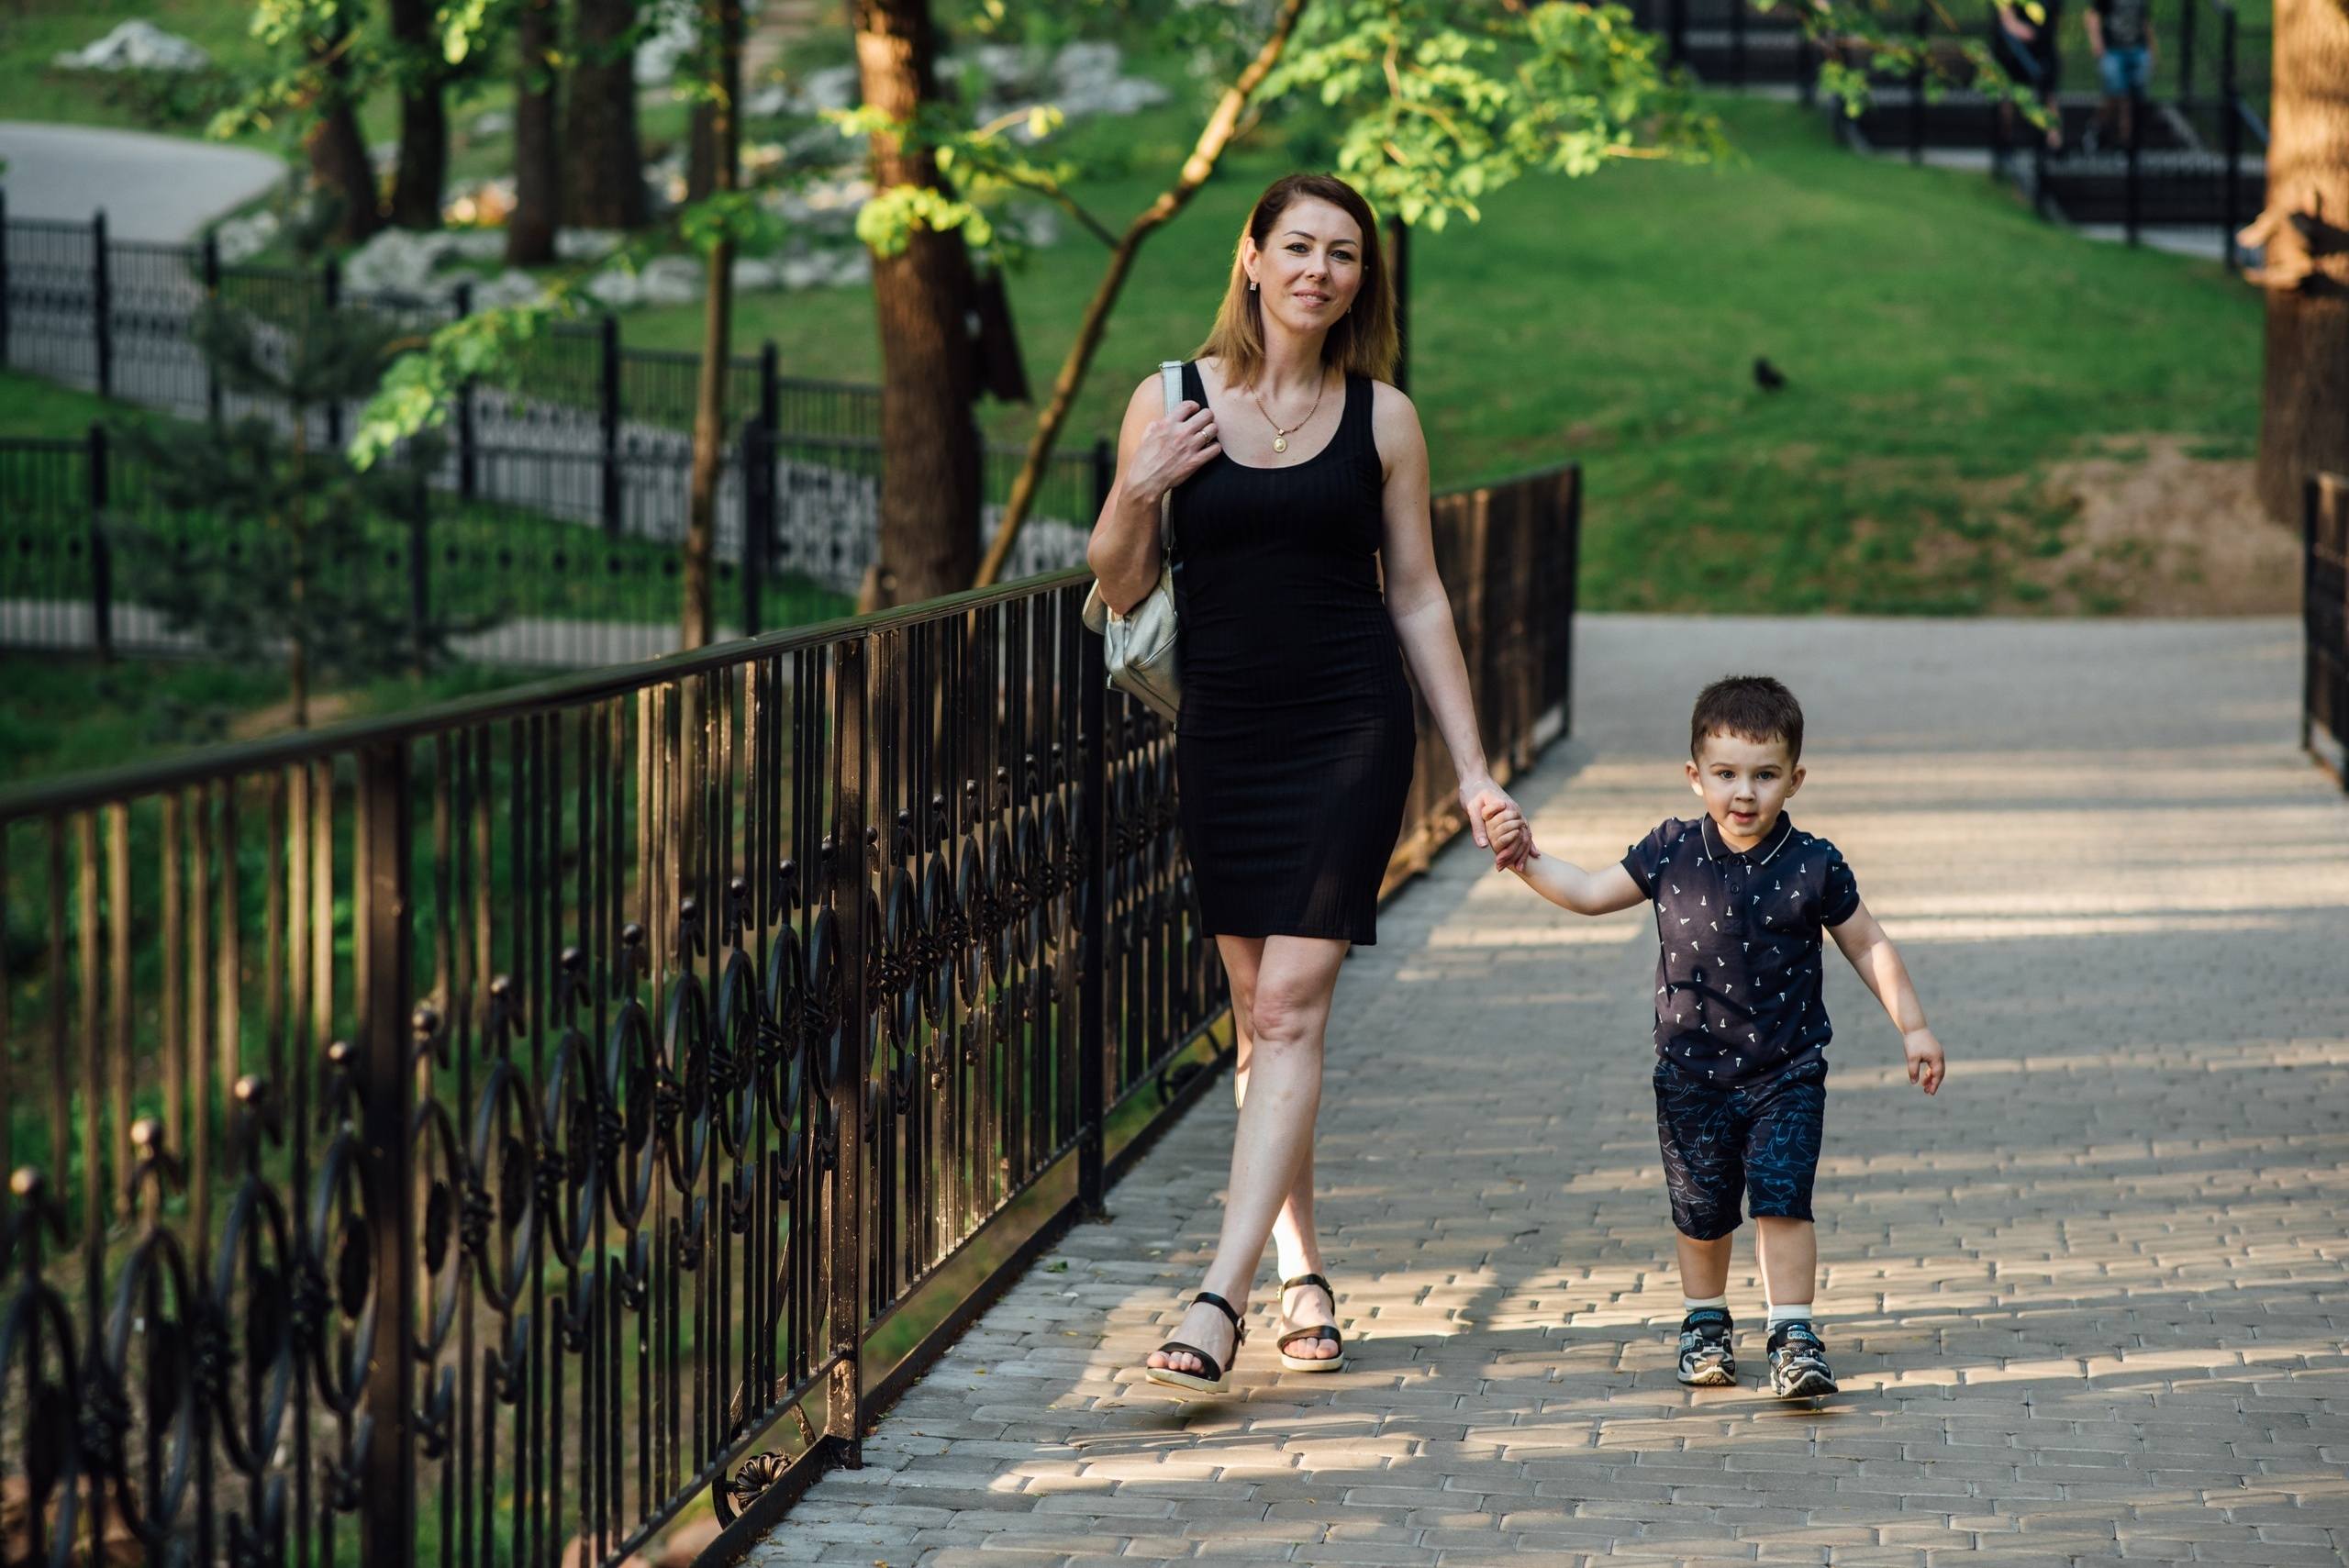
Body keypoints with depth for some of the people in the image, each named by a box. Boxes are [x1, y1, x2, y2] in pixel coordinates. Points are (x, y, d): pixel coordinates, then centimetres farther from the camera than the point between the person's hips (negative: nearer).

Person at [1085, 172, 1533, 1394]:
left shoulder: (1382, 417, 3)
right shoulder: (1172, 402, 2)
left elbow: (1418, 597, 7)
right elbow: (1120, 589, 7)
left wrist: (1475, 771, 5)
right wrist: (1134, 496, -14)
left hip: (1351, 731, -2)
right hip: (1223, 733, 2)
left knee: (1292, 1005, -12)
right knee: (1258, 1011, 8)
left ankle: (1220, 1299, -18)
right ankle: (1301, 1274, 20)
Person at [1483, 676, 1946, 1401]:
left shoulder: (1814, 866, -9)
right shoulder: (1671, 853, -4)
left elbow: (1868, 946, 1)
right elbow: (1592, 893, 6)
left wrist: (1912, 1027, 1)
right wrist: (1526, 861, -5)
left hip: (1786, 1074, -2)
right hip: (1692, 1074, 2)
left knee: (1782, 1200, -12)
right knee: (1701, 1209, 12)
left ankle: (1794, 1334, -6)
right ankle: (1704, 1321, 32)